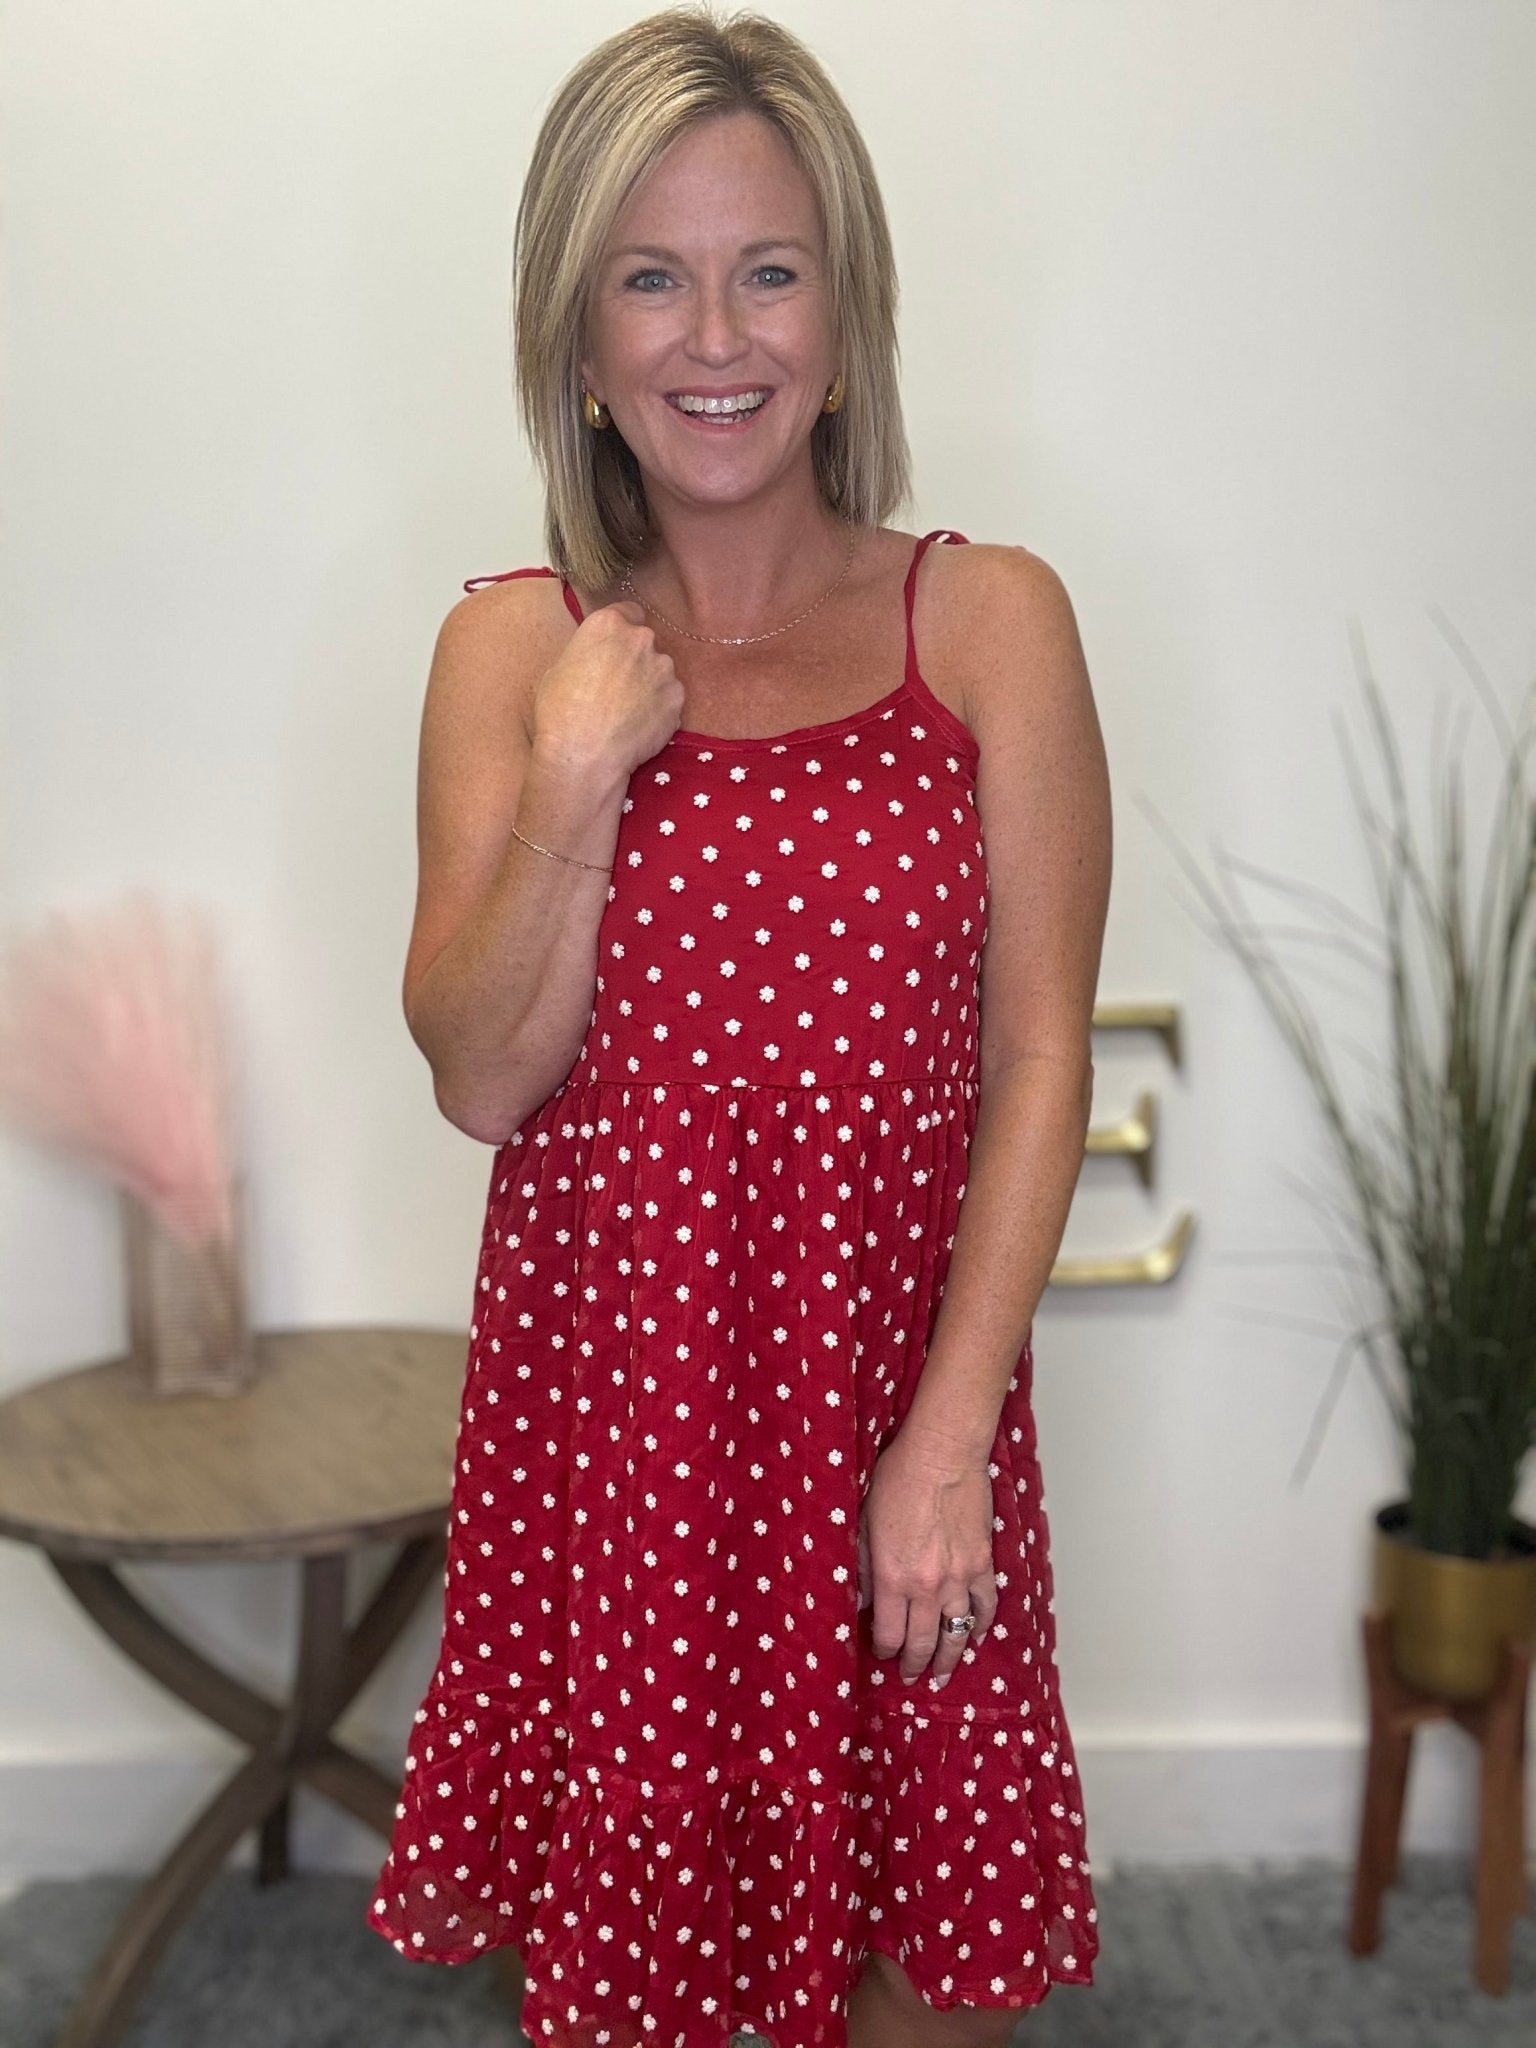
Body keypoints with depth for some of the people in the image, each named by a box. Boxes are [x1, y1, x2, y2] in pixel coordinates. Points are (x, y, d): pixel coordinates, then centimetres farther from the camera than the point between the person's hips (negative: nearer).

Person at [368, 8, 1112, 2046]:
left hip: (895, 1366, 0)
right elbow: (480, 1078, -4)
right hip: (601, 1383, 1)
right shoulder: (511, 645, 1)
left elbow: (1039, 1060, -6)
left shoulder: (991, 619, -3)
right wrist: (578, 783, -16)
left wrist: (949, 1438, -11)